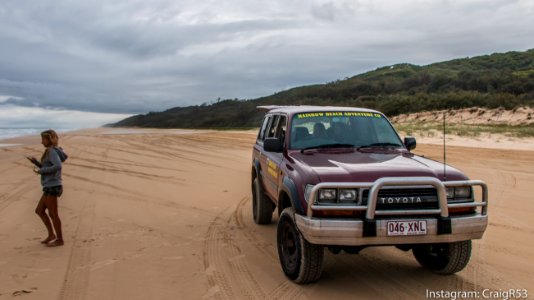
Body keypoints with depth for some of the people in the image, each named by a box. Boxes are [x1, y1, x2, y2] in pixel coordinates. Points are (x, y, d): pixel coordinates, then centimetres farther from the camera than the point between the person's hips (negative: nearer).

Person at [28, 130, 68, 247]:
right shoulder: (53, 151, 16)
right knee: (39, 210, 16)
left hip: (52, 187, -10)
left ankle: (60, 239, 9)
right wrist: (35, 161, 13)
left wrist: (40, 170, -18)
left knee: (52, 214, -1)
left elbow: (58, 166, -27)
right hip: (50, 187, 10)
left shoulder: (52, 151, -12)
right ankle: (51, 234, 19)